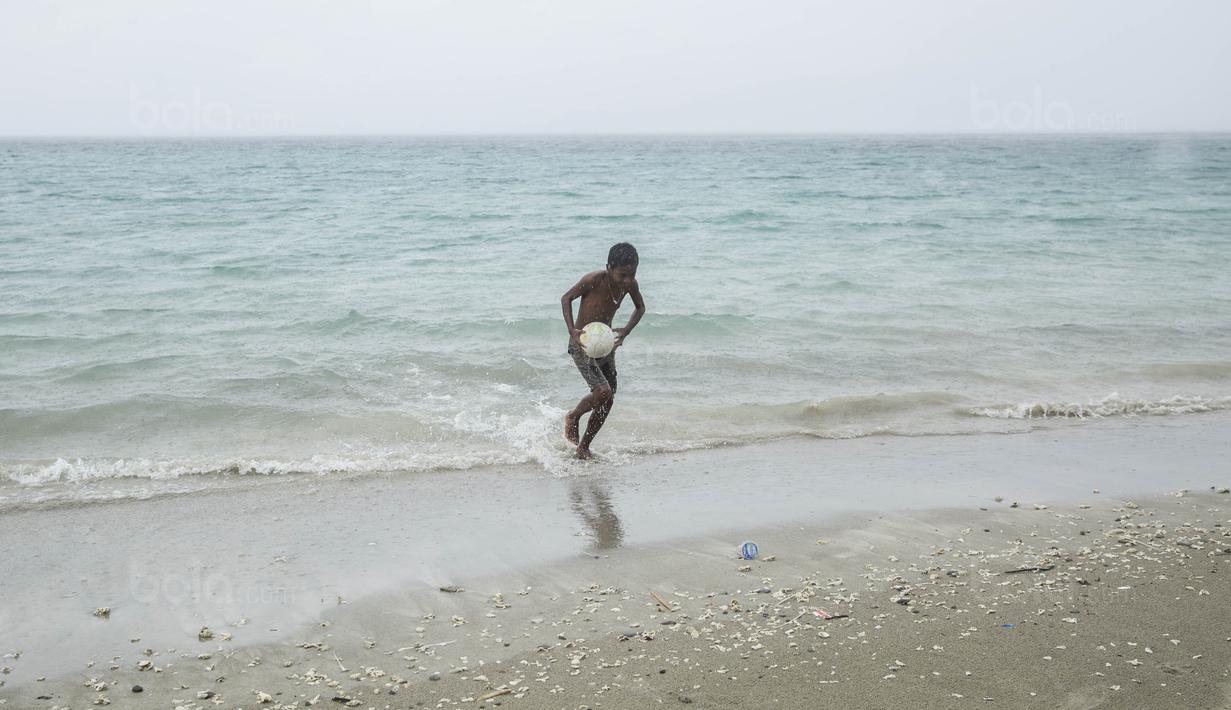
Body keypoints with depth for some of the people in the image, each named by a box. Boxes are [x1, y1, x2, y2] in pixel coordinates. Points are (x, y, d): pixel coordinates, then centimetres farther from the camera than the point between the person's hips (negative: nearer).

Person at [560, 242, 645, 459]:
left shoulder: (630, 284, -8)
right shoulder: (594, 280, -24)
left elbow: (640, 307, 11)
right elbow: (566, 298, -12)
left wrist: (626, 330, -7)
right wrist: (572, 330, -25)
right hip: (582, 344, -6)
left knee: (608, 400, 6)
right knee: (602, 391, -21)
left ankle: (583, 448, 22)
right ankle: (573, 417, 10)